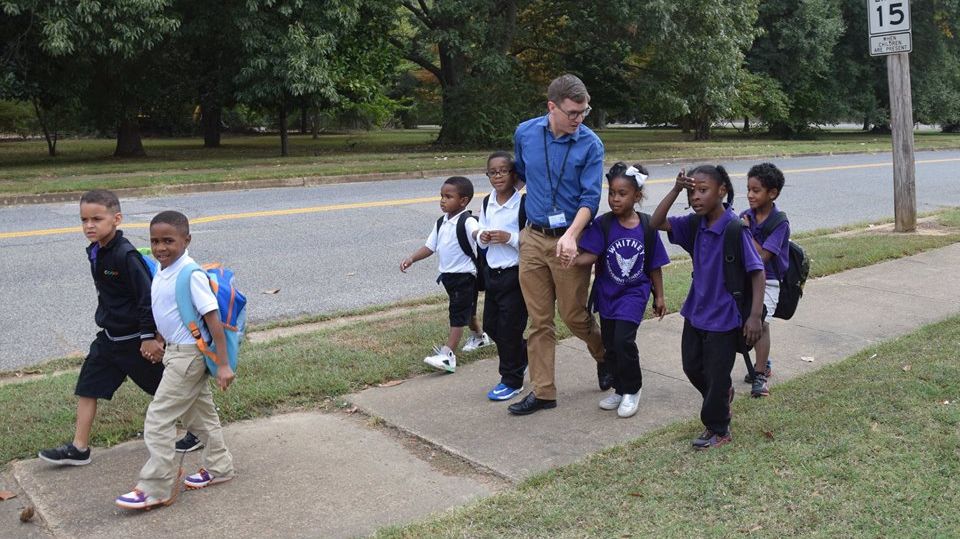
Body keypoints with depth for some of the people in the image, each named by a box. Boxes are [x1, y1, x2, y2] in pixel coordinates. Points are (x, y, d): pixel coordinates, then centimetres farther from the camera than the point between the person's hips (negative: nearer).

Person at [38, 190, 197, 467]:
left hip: (136, 339, -8)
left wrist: (149, 336, -20)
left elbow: (148, 296, -23)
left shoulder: (126, 255, -24)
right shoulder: (96, 252, 3)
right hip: (109, 337, 8)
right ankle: (79, 448, 19)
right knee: (87, 387, 9)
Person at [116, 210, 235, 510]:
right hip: (177, 352, 9)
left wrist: (223, 364, -23)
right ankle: (218, 466, 35)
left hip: (188, 355, -9)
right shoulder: (162, 272, 4)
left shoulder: (191, 274, -23)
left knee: (158, 418, -4)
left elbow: (213, 319, -23)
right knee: (200, 413, 20)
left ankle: (157, 488, 6)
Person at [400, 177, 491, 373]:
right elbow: (430, 246, 10)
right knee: (466, 311, 26)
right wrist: (412, 258, -2)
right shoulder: (441, 223, 6)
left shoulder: (467, 222, -19)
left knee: (458, 314, -8)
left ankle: (447, 355, -11)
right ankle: (479, 336, 48)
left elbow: (477, 234, -40)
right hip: (448, 275, 8)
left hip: (465, 275, -8)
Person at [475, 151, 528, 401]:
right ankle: (523, 354, 41)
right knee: (490, 324, 15)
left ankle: (511, 380, 17)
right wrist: (482, 237, -6)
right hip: (492, 272, 7)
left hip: (515, 274, -7)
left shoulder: (523, 203, -14)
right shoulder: (487, 203, 6)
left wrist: (509, 238, -25)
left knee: (509, 328, 0)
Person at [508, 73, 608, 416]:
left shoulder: (590, 144, -10)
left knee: (574, 315, 5)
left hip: (569, 240, -3)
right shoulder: (525, 133, 0)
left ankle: (605, 357, 36)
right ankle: (543, 391, 17)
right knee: (539, 321, 7)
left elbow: (590, 198, -14)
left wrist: (571, 236, -28)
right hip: (533, 238, 3)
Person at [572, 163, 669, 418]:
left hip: (634, 292, -2)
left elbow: (654, 265, 2)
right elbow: (590, 255, -18)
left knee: (624, 340, -16)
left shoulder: (647, 227, -7)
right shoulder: (602, 224, -9)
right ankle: (620, 388, 33)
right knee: (610, 345, 11)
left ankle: (632, 390, 7)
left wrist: (659, 296, 8)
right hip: (607, 292, 2)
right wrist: (570, 260, -38)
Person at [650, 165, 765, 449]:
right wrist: (676, 190, -13)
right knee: (692, 366, 19)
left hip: (724, 316, -6)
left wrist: (755, 315, -22)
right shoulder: (695, 224, -2)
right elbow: (656, 223, -2)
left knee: (717, 375, 7)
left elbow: (757, 271, -19)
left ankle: (718, 429, 27)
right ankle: (722, 396, 47)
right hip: (696, 311, 7)